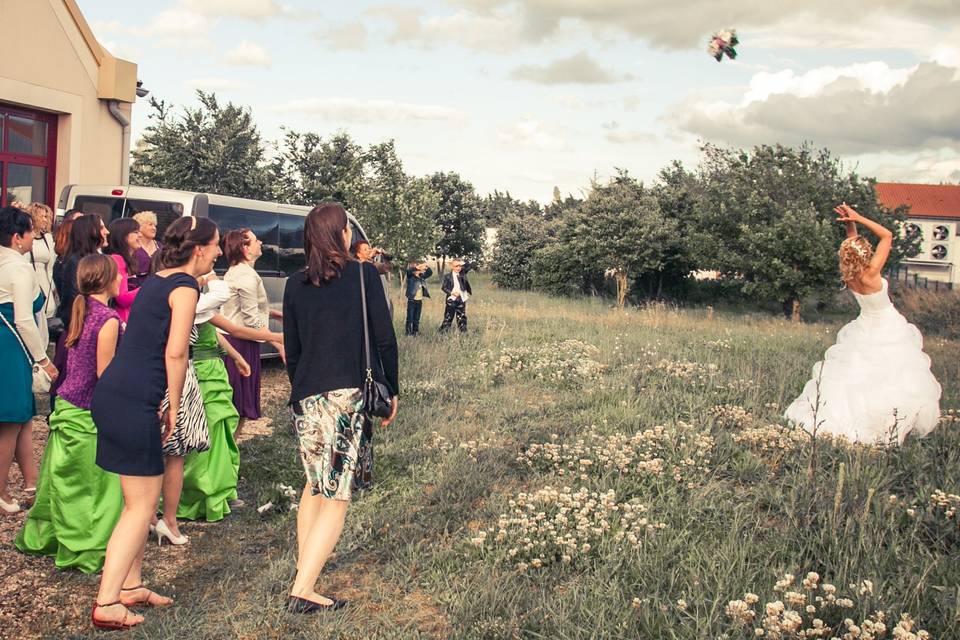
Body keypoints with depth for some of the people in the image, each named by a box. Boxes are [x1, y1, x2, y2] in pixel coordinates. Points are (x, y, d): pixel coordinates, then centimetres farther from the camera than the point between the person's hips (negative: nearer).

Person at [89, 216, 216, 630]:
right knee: (141, 505, 0)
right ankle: (106, 605, 2)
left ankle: (130, 587, 28)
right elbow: (175, 352, -18)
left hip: (113, 394, 9)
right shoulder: (185, 286, -9)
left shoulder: (156, 281, 17)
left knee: (141, 498, 19)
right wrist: (173, 407, -7)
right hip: (132, 404, -9)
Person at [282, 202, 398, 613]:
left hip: (306, 398, 5)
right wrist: (391, 390, 7)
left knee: (315, 486, 20)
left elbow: (291, 350, 12)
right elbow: (385, 340, -4)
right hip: (350, 395, -4)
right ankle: (303, 590, -6)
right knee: (337, 496, -1)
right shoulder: (362, 274, -3)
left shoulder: (296, 285, 8)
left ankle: (303, 576, 21)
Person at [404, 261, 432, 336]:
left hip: (419, 301, 5)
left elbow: (430, 273, 10)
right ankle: (408, 332, -2)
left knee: (417, 318, 10)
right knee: (410, 318, -5)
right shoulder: (410, 277, -4)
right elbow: (409, 271, -24)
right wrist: (418, 266, -33)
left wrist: (426, 267, -9)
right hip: (412, 300, -5)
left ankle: (415, 332, 17)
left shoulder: (421, 277, 11)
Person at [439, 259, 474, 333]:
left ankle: (463, 332, 15)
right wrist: (451, 292, -18)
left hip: (461, 299, 3)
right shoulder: (448, 276, -3)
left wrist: (463, 263, -9)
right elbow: (443, 287, -4)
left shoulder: (462, 273, 7)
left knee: (462, 317, 9)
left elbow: (470, 266, 5)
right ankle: (443, 332, 9)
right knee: (448, 317, 1)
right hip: (451, 299, -3)